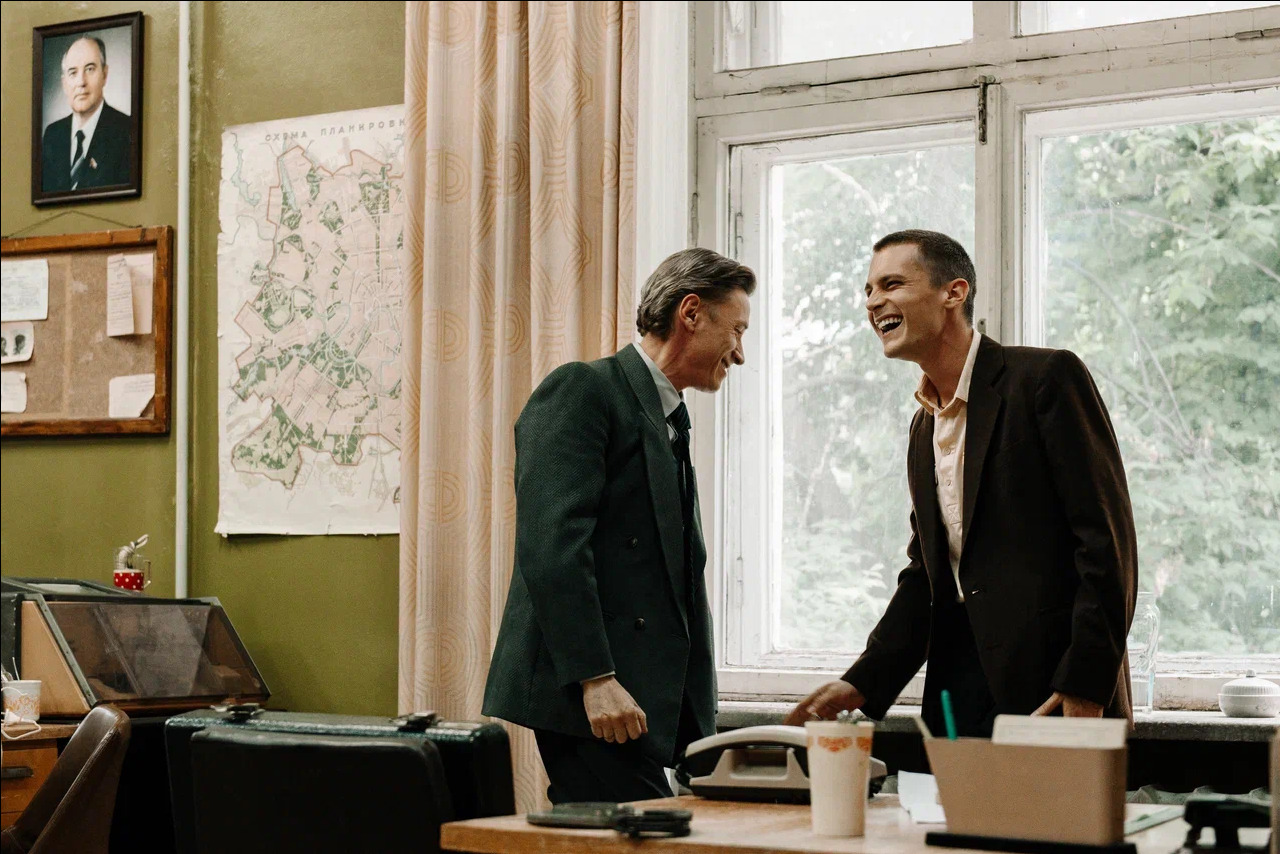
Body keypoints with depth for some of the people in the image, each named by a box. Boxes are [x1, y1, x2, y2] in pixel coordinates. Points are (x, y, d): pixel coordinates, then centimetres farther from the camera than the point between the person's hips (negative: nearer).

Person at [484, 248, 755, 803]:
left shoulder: (667, 424, 24)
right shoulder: (581, 391, -5)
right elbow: (550, 543, -17)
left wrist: (697, 728, 20)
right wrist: (596, 677, -24)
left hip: (643, 693, 9)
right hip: (584, 694, -9)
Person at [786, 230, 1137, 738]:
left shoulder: (1048, 377, -6)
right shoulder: (923, 427, 18)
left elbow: (1107, 539, -12)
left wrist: (1084, 690, -17)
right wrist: (862, 684, 8)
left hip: (1050, 683, -6)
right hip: (957, 683, 7)